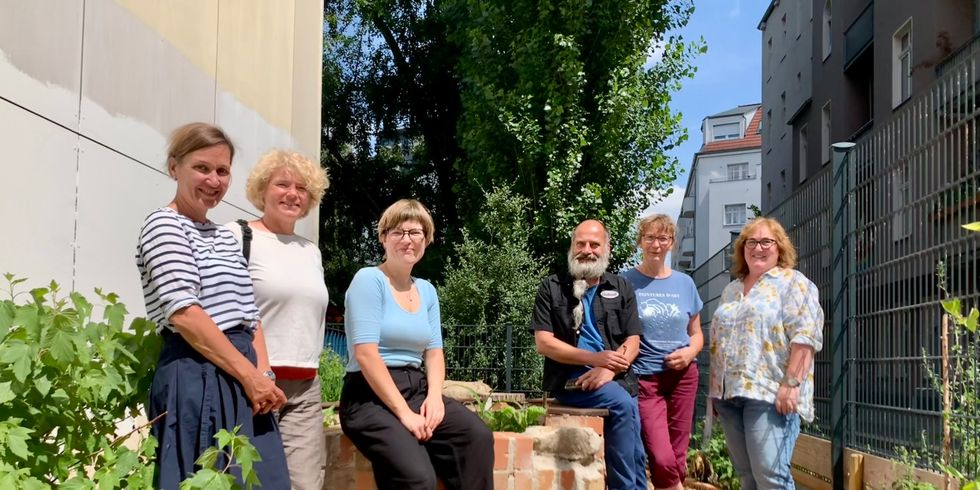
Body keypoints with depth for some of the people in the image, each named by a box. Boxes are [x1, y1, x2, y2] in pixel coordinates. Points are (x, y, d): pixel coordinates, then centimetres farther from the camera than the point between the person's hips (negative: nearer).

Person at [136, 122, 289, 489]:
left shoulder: (226, 236, 19)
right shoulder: (164, 225, -5)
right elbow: (183, 313, -16)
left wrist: (263, 373, -1)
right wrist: (250, 375, -15)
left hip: (243, 378, 8)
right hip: (197, 378, -8)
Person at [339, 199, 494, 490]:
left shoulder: (427, 291, 15)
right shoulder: (369, 280, -6)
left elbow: (434, 352, 12)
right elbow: (366, 354, -16)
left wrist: (434, 396, -10)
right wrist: (404, 412, -20)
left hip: (416, 390, 6)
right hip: (370, 397, -6)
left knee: (478, 436, -23)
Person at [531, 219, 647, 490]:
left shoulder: (621, 288, 15)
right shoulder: (552, 288, 6)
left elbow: (633, 342, 6)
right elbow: (544, 343, -4)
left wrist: (608, 370, -15)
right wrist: (596, 359, -15)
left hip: (618, 381, 4)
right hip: (571, 381, -4)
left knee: (636, 456, -11)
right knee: (621, 404, -30)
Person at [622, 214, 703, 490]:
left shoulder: (685, 283, 8)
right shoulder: (626, 281, -2)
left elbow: (696, 334, 15)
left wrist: (689, 353, -6)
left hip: (683, 377, 4)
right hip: (644, 378, -3)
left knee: (677, 459, 6)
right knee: (662, 460, -14)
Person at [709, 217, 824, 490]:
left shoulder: (793, 283, -1)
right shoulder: (731, 290, 21)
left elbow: (805, 336, -11)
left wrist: (791, 384, -20)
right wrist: (715, 390, 18)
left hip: (770, 393, -7)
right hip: (729, 394, 7)